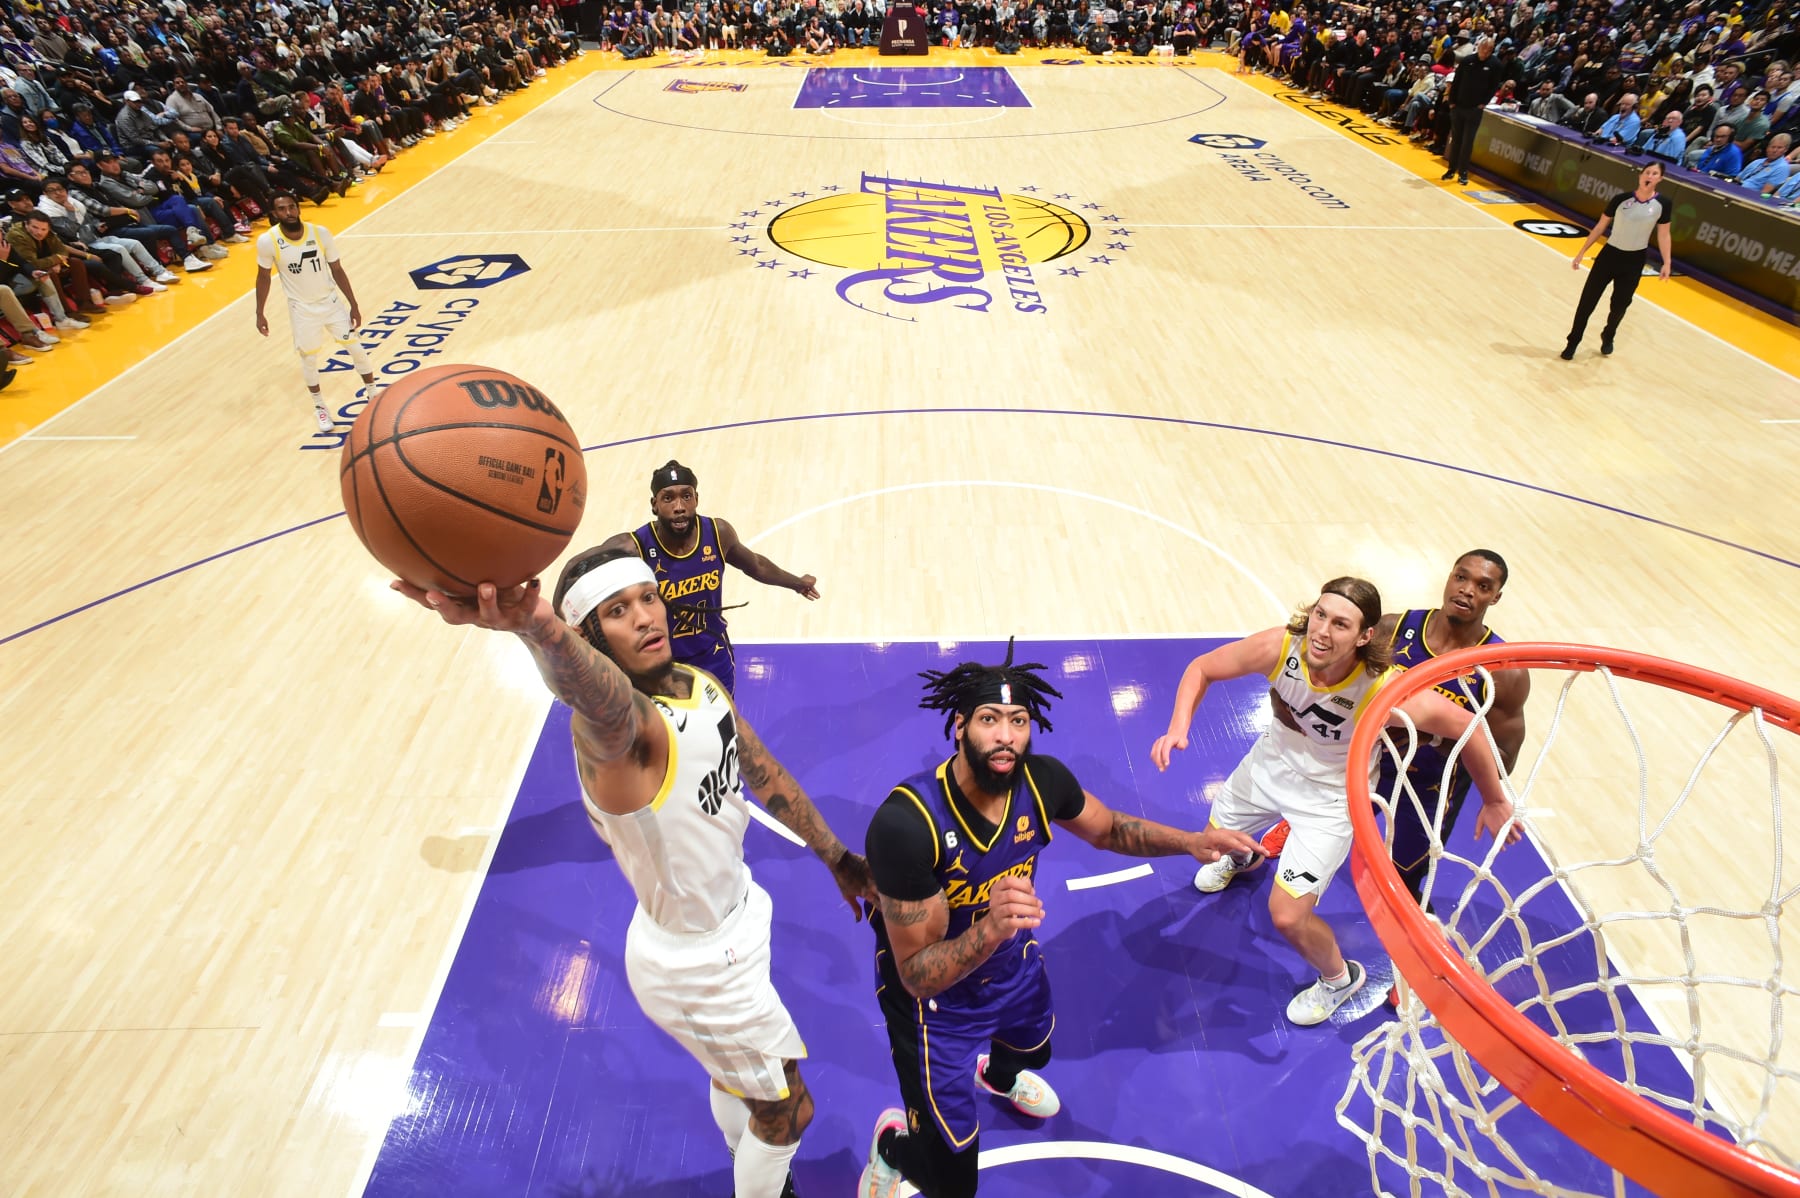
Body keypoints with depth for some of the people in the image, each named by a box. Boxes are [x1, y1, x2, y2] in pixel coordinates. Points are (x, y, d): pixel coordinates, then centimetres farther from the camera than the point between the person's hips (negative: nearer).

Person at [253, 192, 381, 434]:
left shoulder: (320, 233, -15)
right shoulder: (268, 242, -18)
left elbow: (337, 270, -4)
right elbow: (263, 277, -3)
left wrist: (353, 305, -3)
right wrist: (259, 314, 0)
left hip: (331, 302, 1)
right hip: (302, 309, -1)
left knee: (356, 348, 6)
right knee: (309, 358, 10)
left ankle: (373, 395, 27)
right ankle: (319, 407, 31)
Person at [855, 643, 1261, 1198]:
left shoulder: (1042, 781, -24)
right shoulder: (907, 821, -40)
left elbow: (1108, 829, 0)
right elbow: (918, 976, -33)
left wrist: (1189, 842, -15)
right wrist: (992, 927, -51)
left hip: (1014, 965, 6)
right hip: (932, 997, -5)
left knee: (1035, 1051, 37)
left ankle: (997, 1072, 75)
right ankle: (892, 1145, 41)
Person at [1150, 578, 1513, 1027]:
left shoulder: (1384, 691, -37)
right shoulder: (1280, 647, -29)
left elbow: (1468, 727, -22)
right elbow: (1202, 667, -15)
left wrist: (1494, 802, -8)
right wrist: (1179, 727, -29)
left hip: (1329, 798, -4)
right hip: (1269, 765, 4)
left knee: (1287, 917, -6)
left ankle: (1339, 978, 31)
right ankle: (1243, 859, 65)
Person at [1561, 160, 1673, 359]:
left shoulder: (1663, 205, -7)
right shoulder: (1620, 199, -9)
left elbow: (1663, 235, 1)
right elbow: (1600, 227, 0)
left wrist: (1667, 263, -2)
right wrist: (1582, 252, -2)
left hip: (1635, 261, 1)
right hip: (1610, 254, -1)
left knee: (1620, 305, 10)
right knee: (1587, 301, -3)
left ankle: (1608, 337, 35)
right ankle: (1572, 343, 10)